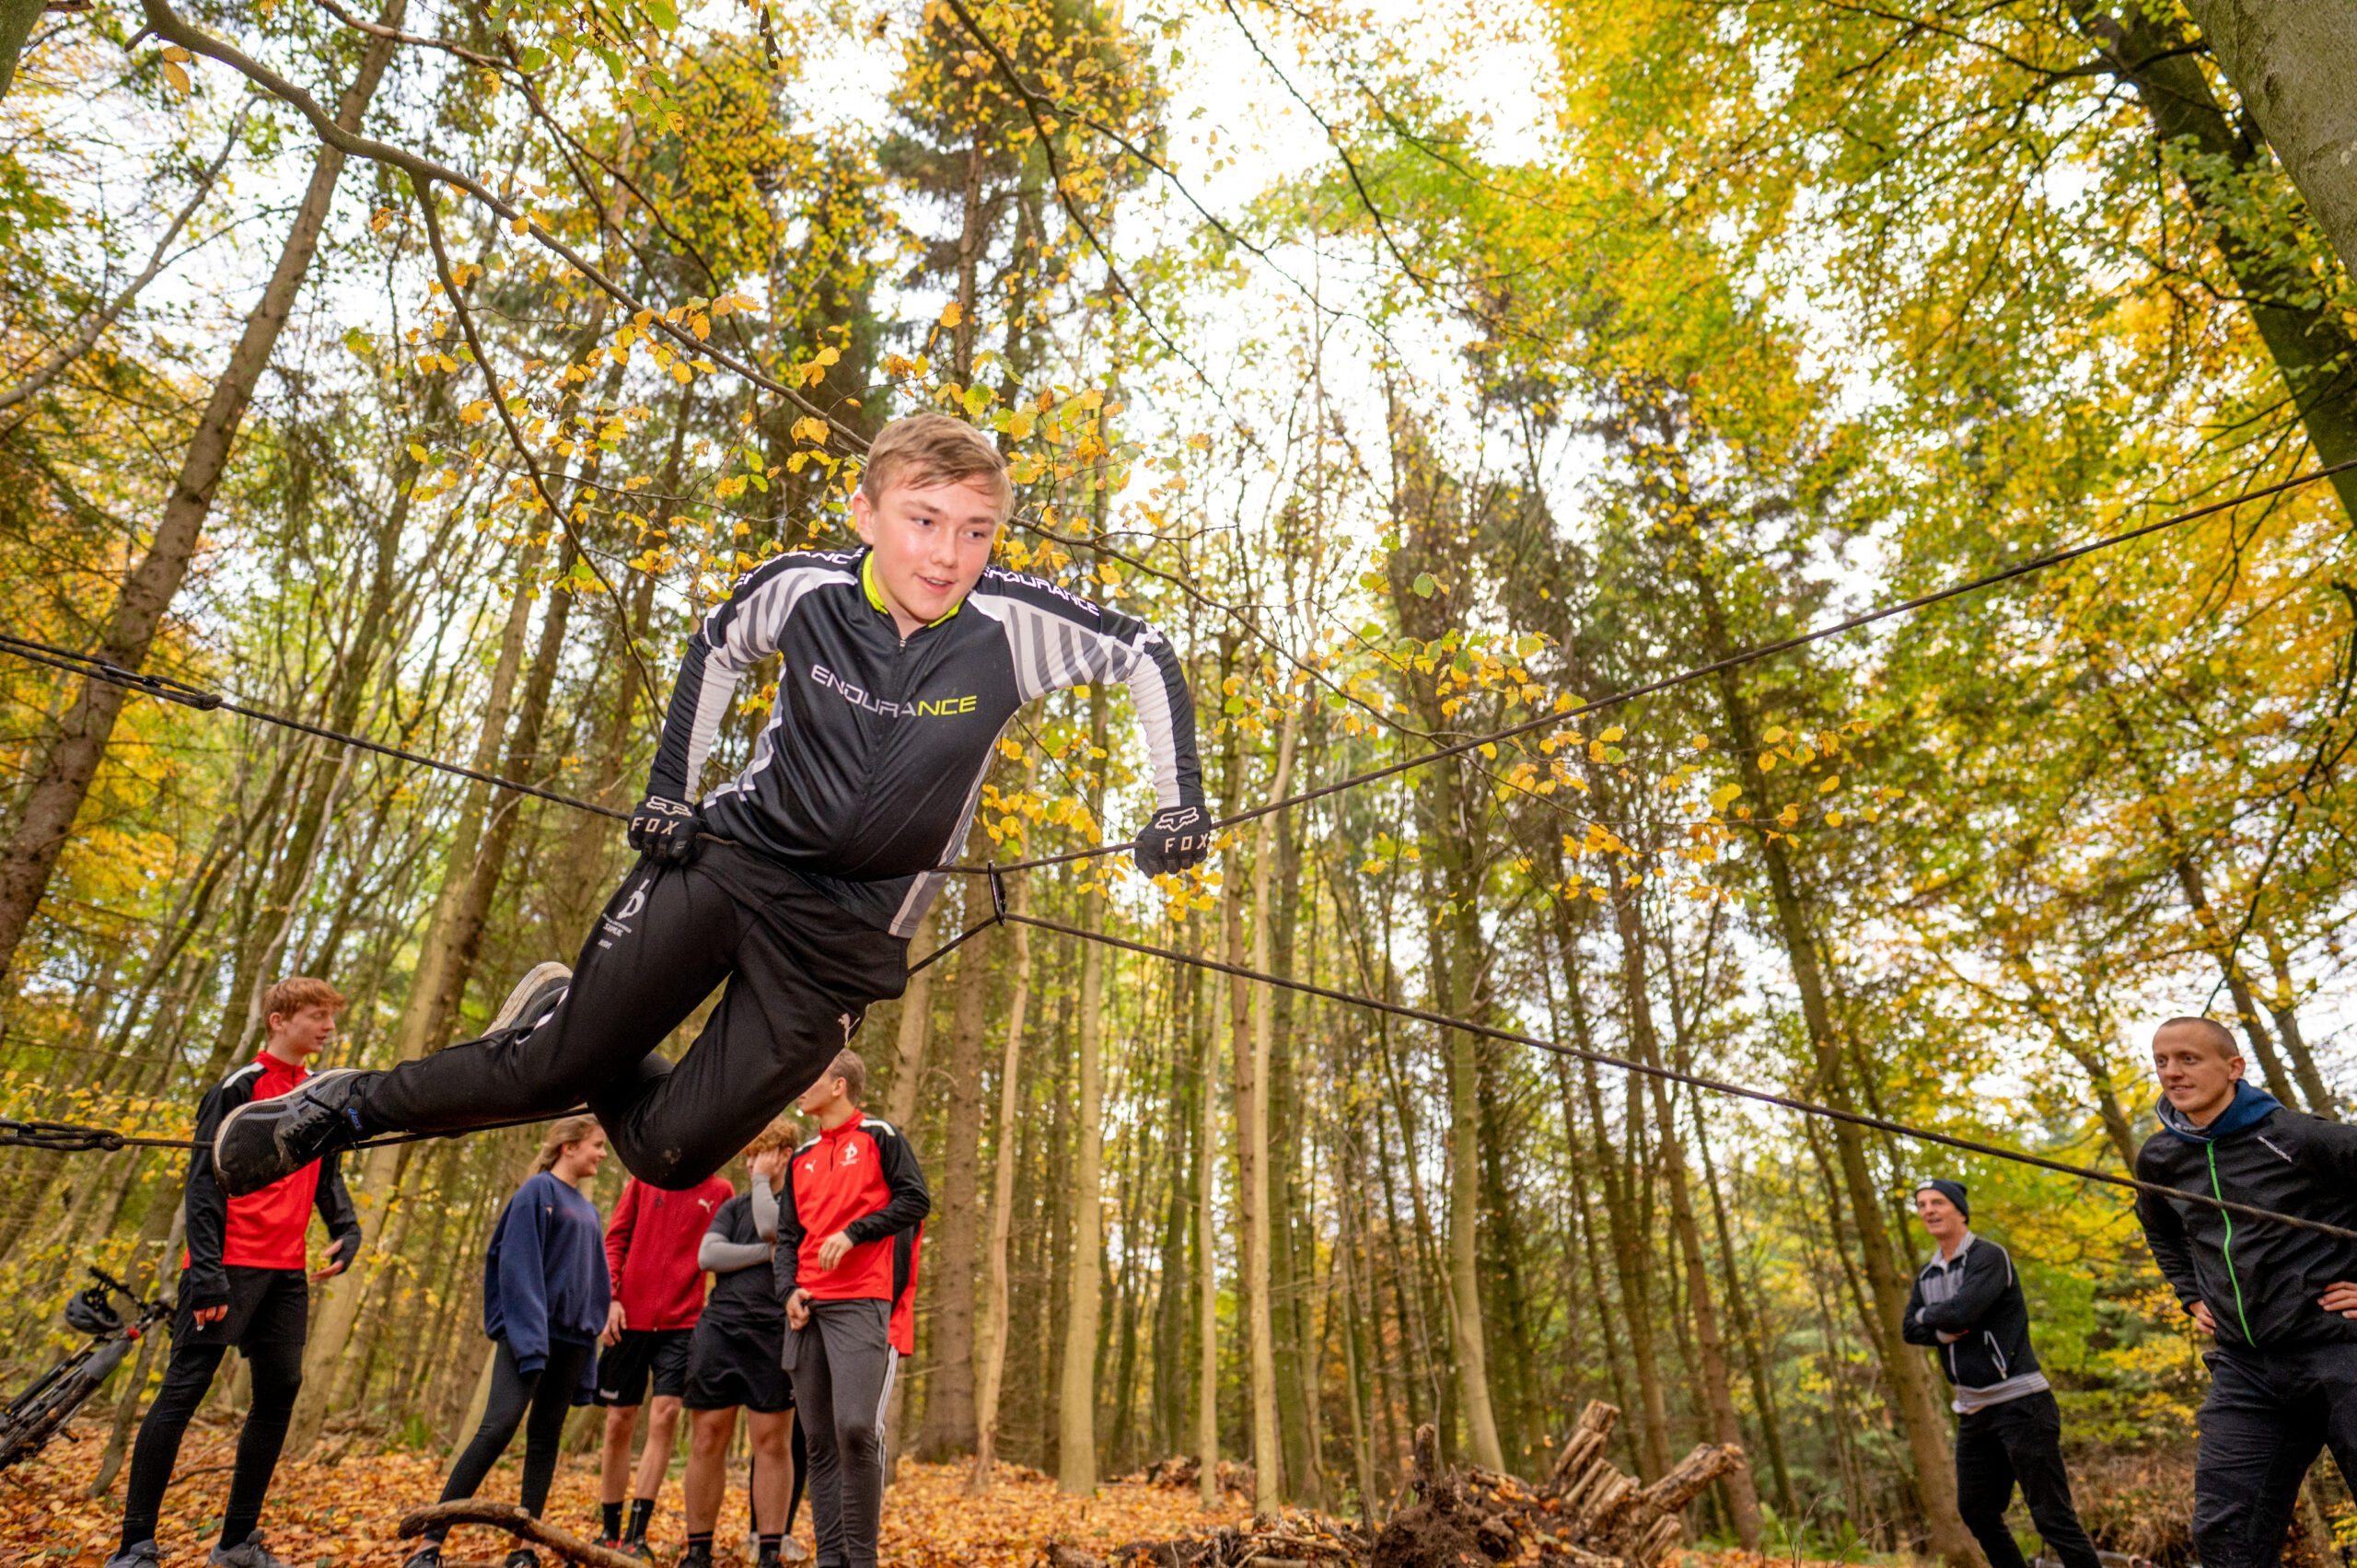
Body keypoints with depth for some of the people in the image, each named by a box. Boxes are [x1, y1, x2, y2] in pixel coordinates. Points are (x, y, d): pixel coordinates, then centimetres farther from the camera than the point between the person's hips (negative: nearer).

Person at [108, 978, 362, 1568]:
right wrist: (207, 1274, -17)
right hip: (231, 1265, -7)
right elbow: (205, 1185, -10)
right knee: (183, 1392, -4)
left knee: (280, 1394, 7)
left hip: (287, 1271, 7)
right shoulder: (239, 1089, -6)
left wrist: (346, 1230, 4)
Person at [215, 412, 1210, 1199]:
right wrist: (670, 788, 6)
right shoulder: (804, 587, -12)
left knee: (671, 1153, 0)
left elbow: (1146, 657, -2)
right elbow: (715, 648, 10)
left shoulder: (1016, 624, -17)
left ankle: (577, 1053, 31)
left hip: (846, 930, 0)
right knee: (549, 1069, 3)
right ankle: (352, 1105, 32)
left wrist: (1177, 803, -5)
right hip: (727, 858, 0)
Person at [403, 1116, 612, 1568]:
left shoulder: (589, 1212, 17)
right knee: (498, 1428, -17)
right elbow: (518, 1266, -12)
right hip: (530, 1331, -7)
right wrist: (529, 1337, -19)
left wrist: (591, 1338, 13)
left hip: (571, 1339, 7)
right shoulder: (538, 1191, -4)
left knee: (545, 1436, 6)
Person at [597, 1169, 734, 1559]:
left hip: (682, 1322, -1)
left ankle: (636, 1534, -3)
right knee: (619, 1421, 9)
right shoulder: (644, 1178, 6)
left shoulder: (720, 1191, 3)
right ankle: (608, 1531, 24)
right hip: (630, 1318, 2)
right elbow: (615, 1239, 6)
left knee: (666, 1412, -12)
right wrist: (610, 1296, -5)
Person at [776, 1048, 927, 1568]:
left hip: (862, 1303, -6)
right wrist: (789, 1290, 2)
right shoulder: (801, 1159, 20)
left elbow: (915, 1200, -4)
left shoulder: (879, 1137, 3)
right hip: (808, 1308, 6)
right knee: (819, 1441, 6)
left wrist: (853, 1233, -13)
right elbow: (788, 1235, 19)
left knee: (856, 1427, -16)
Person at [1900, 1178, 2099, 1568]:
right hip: (1973, 1410, 8)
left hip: (2020, 1403, -8)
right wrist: (1944, 1329, -14)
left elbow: (1961, 1311, -23)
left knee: (2052, 1516, -7)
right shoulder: (1927, 1276, 13)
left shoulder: (1989, 1257, -11)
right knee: (1976, 1510, 12)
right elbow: (1909, 1330, 5)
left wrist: (1928, 1315, -4)